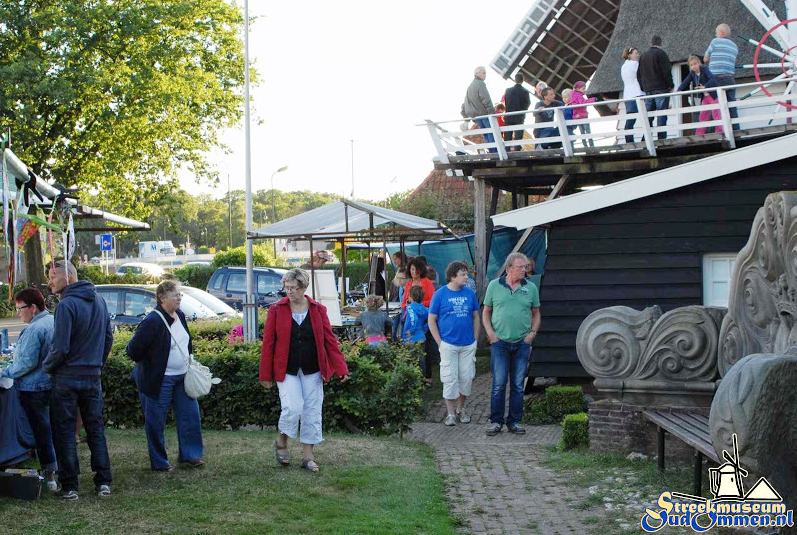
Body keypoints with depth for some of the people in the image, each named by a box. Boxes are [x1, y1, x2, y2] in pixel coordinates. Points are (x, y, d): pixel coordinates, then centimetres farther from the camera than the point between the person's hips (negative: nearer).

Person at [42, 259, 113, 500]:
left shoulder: (67, 305, -17)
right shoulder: (98, 300, 7)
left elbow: (60, 348, -19)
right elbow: (108, 337, 14)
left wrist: (47, 366, -2)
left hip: (67, 378, -6)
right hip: (93, 377, 6)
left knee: (64, 431, 3)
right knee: (96, 429, 12)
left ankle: (69, 486, 4)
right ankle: (104, 482, 11)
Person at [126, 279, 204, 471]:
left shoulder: (180, 315, 4)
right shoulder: (152, 322, -21)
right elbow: (133, 350, -19)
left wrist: (188, 361, 13)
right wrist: (150, 365, -6)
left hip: (182, 377, 8)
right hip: (159, 381, -8)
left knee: (191, 414, 8)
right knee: (156, 422, 3)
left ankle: (189, 454, 20)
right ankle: (159, 462, 14)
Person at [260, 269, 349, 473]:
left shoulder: (318, 310, 2)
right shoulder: (276, 310, -3)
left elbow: (330, 340, 1)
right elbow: (268, 343, -1)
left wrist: (341, 368, -6)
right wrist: (265, 374, -2)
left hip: (312, 371, 2)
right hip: (287, 370, -2)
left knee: (312, 412, 4)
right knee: (292, 408, -13)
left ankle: (308, 456, 16)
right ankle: (281, 442, 15)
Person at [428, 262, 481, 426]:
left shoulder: (469, 293, 3)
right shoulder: (440, 294, -5)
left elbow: (476, 318, 11)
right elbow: (432, 320, -2)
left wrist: (475, 340, 5)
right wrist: (440, 343, -7)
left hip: (468, 345, 3)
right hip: (448, 344, -3)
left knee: (466, 377, 7)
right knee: (450, 379, -1)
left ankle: (461, 409, 25)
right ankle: (451, 414, 10)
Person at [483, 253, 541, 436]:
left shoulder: (530, 288, 4)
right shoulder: (494, 286, 1)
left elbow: (536, 313, 14)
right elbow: (486, 312, 8)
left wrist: (533, 333, 1)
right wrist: (490, 333, -2)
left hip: (522, 344, 2)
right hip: (500, 343, -2)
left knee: (518, 385, 6)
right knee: (499, 384, -3)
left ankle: (514, 421, 14)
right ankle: (496, 421, 6)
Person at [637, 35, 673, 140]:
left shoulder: (643, 56, 16)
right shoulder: (661, 53, -4)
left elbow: (639, 74, 18)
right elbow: (666, 71, -10)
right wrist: (671, 85, -2)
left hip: (647, 89, 6)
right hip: (661, 88, -6)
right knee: (661, 114, -7)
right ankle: (662, 138, -12)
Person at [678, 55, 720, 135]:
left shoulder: (705, 69, -13)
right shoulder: (692, 73, 4)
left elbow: (713, 79, -27)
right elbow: (685, 83, -2)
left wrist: (705, 87, -42)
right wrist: (679, 90, -19)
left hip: (713, 95, -6)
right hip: (705, 97, 6)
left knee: (716, 115, -6)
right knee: (702, 117, 7)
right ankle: (699, 135, 10)